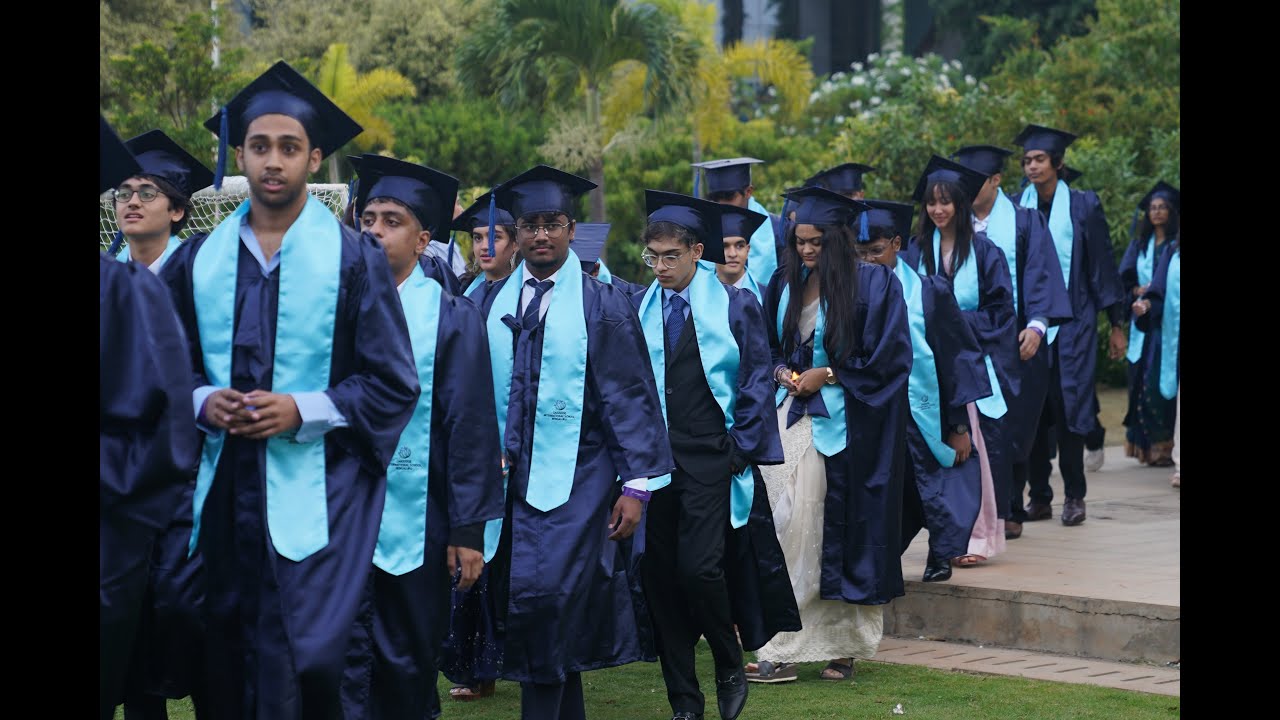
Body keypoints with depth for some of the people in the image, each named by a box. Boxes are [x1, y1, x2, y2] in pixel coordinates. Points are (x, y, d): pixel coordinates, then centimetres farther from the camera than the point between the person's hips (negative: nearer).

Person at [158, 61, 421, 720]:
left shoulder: (354, 259, 0)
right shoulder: (198, 261, 9)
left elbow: (393, 385, -2)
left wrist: (302, 411, -14)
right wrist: (203, 402, -7)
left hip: (315, 497, -3)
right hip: (223, 492, 3)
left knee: (305, 665, -9)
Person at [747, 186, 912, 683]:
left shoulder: (875, 284, -4)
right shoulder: (784, 284, 10)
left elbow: (888, 356, -6)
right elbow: (765, 344, 20)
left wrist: (828, 375, -10)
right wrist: (782, 372, -1)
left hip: (843, 423, -4)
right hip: (789, 414, 4)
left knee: (835, 527, -2)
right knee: (784, 524, -2)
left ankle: (843, 645, 6)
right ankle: (781, 650, 1)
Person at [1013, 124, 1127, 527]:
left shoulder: (1083, 206, 1)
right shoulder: (1016, 207, 6)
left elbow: (1102, 265, 4)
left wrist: (1116, 323, 3)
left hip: (1072, 323, -2)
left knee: (1068, 408, -4)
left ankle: (1074, 496, 5)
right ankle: (1039, 496, 8)